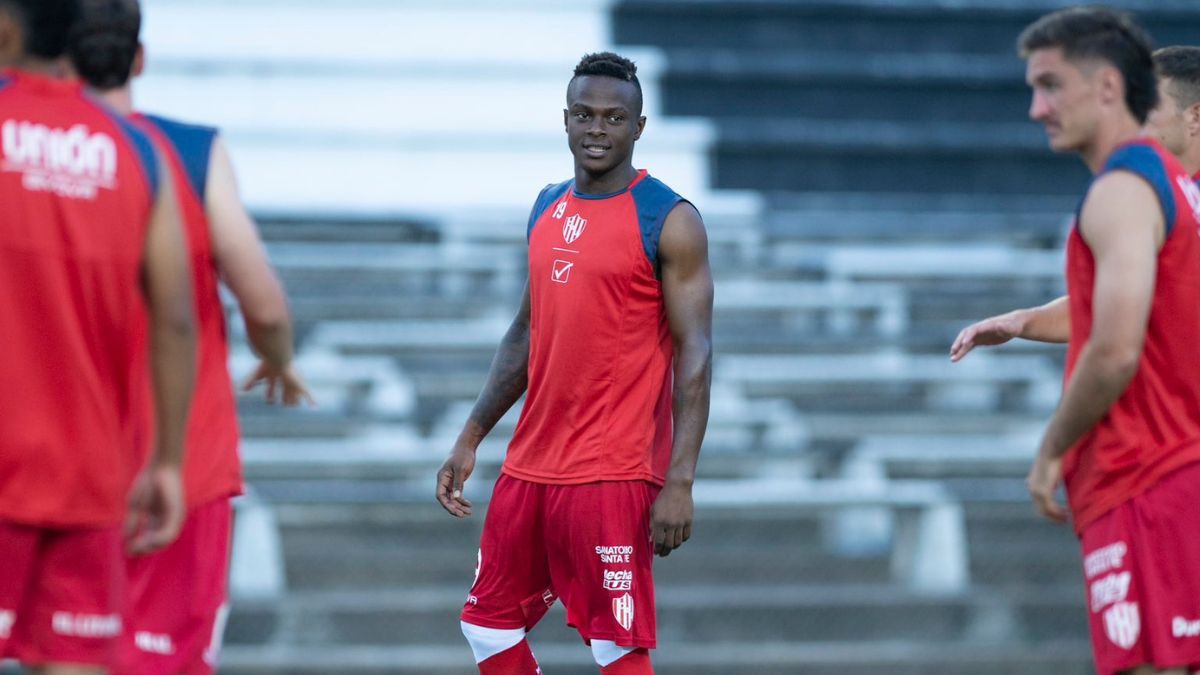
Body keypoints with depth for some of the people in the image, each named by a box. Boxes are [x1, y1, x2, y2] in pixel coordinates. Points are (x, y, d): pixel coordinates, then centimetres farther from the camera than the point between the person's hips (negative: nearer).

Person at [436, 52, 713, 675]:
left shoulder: (668, 222, -9)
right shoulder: (549, 210, 12)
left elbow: (694, 356, -12)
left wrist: (680, 482, -20)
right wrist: (470, 440, 17)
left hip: (614, 475, -8)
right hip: (531, 465, 8)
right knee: (489, 624, 13)